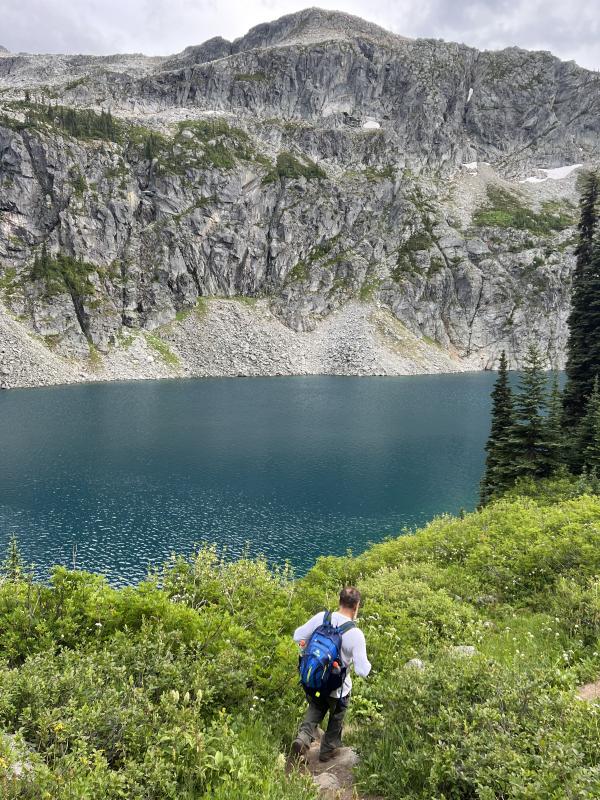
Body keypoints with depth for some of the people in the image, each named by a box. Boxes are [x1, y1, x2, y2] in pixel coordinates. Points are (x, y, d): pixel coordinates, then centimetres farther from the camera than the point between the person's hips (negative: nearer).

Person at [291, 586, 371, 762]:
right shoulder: (356, 634, -26)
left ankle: (303, 737, 7)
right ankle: (328, 750, 42)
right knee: (336, 718, 27)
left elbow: (297, 637, -8)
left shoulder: (321, 617, -17)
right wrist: (367, 664, 0)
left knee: (315, 709, 29)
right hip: (338, 688, -3)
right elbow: (362, 671, -22)